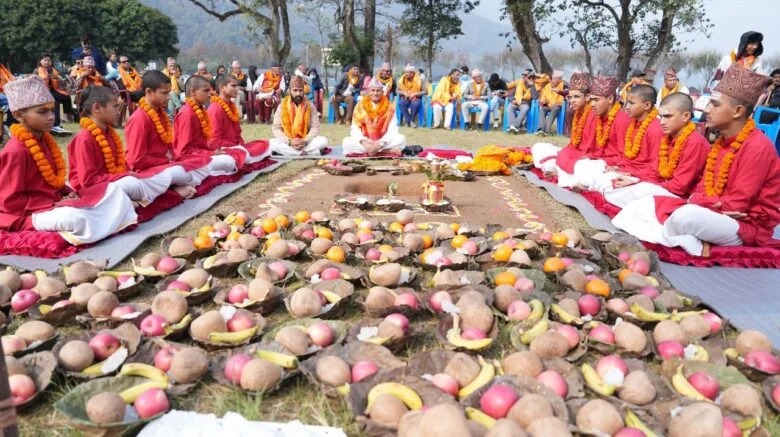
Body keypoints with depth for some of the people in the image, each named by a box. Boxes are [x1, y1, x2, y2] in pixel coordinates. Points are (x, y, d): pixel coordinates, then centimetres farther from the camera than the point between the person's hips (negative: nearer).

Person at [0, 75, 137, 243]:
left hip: (55, 202, 9)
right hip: (31, 214, -9)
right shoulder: (15, 152, -17)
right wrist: (53, 205, -20)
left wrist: (69, 194, -1)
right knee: (74, 218, -42)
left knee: (111, 190, 1)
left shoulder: (44, 140, 12)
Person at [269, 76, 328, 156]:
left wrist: (305, 141, -22)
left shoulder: (310, 105, 0)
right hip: (287, 143, 0)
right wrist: (289, 142, -22)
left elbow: (315, 127, -4)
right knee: (272, 143, -30)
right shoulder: (283, 105, -2)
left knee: (324, 141, -25)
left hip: (306, 142, 1)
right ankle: (309, 152, -28)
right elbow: (276, 128, -5)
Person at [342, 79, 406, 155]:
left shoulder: (389, 106, -1)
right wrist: (363, 142, -26)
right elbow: (355, 129, -6)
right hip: (365, 142, 2)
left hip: (384, 142, -2)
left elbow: (392, 129, -9)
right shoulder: (360, 106, 1)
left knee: (401, 139, -27)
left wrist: (381, 144, -25)